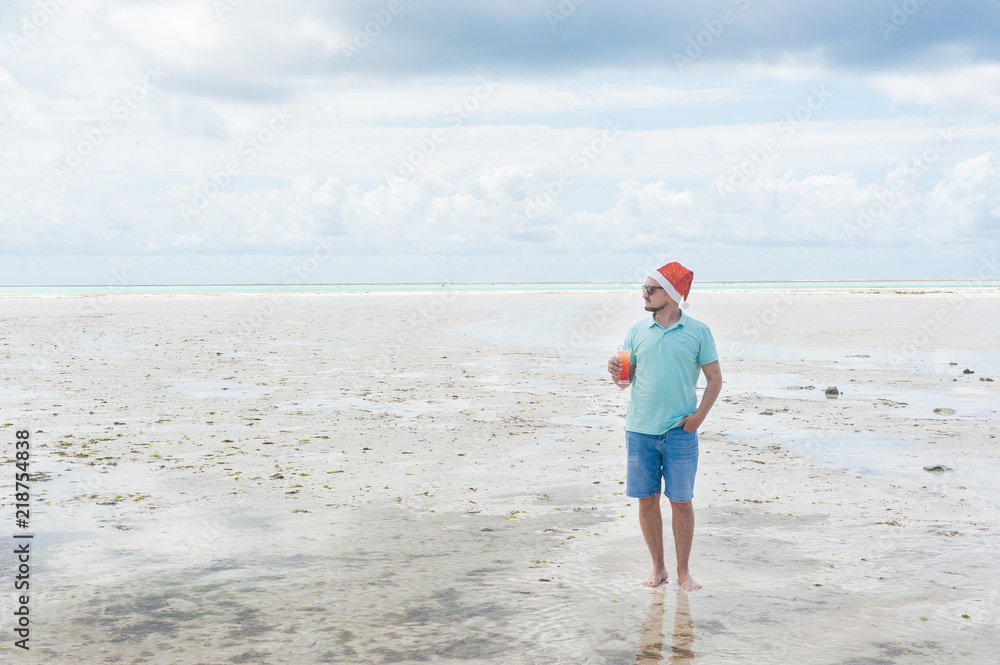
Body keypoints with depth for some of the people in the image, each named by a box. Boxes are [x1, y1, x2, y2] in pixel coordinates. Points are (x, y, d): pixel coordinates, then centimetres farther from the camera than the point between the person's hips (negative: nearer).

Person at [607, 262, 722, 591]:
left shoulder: (697, 332, 1)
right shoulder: (637, 331, 8)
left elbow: (715, 378, 4)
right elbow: (626, 381, 10)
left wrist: (700, 415, -7)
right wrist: (616, 372, -13)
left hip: (680, 431, -2)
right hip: (640, 428, 2)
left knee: (681, 501, 2)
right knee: (646, 499, 6)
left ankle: (683, 571, 15)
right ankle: (658, 567, 20)